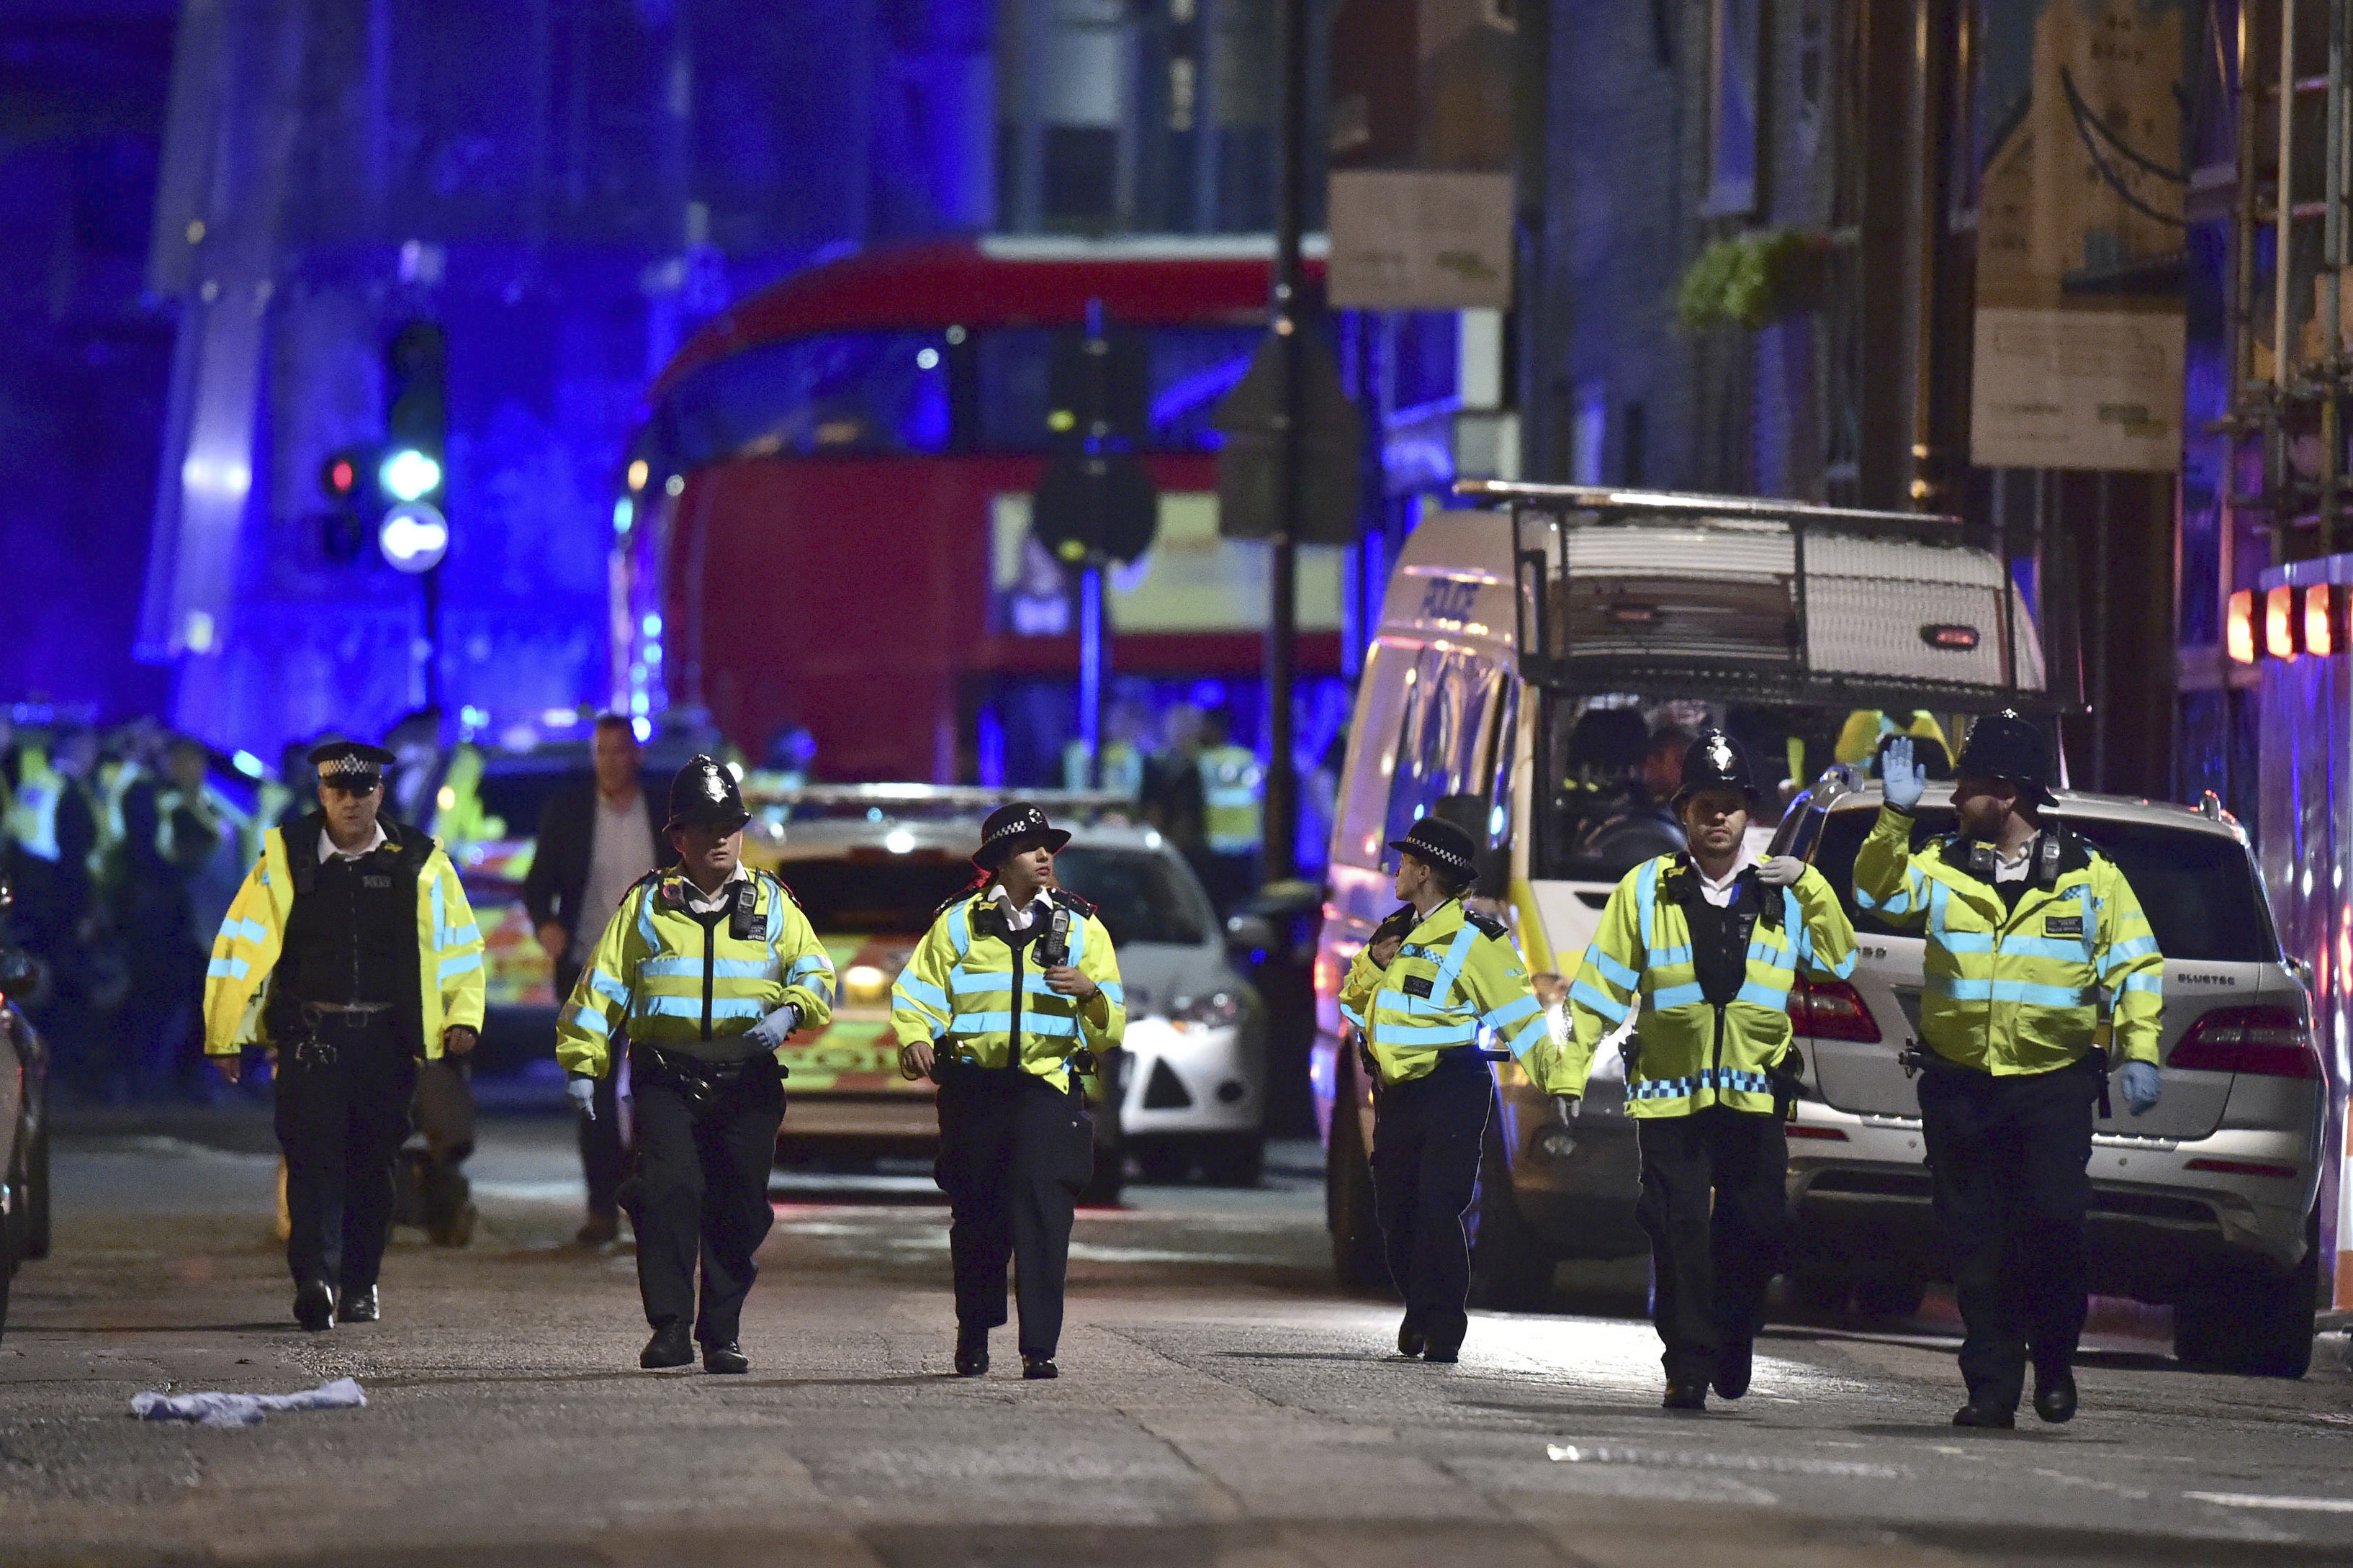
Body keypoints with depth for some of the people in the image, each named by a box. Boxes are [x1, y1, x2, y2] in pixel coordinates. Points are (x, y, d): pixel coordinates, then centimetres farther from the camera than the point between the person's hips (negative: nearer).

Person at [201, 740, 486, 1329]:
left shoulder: (419, 864, 6)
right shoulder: (285, 860, 2)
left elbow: (460, 943, 14)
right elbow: (240, 947, 4)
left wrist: (463, 1016, 0)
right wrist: (225, 1036, 1)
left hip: (387, 1038, 2)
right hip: (311, 1036, -2)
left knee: (373, 1165, 8)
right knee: (313, 1157, -14)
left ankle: (360, 1286, 19)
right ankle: (315, 1280, -23)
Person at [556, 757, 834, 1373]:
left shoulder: (770, 902, 13)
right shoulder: (647, 904, 10)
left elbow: (815, 973, 11)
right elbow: (603, 985, 10)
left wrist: (789, 1011, -11)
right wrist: (582, 1063, 2)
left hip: (747, 1079, 2)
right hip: (667, 1078, -2)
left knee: (739, 1208, 2)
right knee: (668, 1191, -16)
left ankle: (722, 1335, 13)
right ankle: (669, 1328, -15)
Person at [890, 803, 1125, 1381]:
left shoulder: (1081, 927, 10)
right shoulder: (959, 923, 8)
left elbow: (1111, 1029, 8)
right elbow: (916, 996, 7)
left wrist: (1090, 991, -14)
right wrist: (914, 1041, -13)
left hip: (1048, 1082, -1)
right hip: (973, 1087, 1)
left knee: (1042, 1208, -15)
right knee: (975, 1217, 7)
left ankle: (1039, 1347, -16)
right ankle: (973, 1335, 27)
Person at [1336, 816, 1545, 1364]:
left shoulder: (1474, 938, -9)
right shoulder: (1396, 932, 14)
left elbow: (1519, 1014, -11)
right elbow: (1353, 1004, 19)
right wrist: (1371, 964, -2)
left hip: (1450, 1091, -7)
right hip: (1397, 1092, 7)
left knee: (1438, 1211, -13)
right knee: (1394, 1210, 9)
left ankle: (1443, 1333, -7)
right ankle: (1420, 1313, 26)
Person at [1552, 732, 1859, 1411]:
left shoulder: (1785, 891, 9)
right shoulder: (1646, 891, 6)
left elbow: (1838, 964, 7)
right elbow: (1601, 986, 7)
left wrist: (1811, 889, -4)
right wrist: (1570, 1073, 3)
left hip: (1755, 1093, 1)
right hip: (1670, 1093, -1)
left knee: (1754, 1230, 1)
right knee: (1679, 1233, -5)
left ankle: (1733, 1351, 22)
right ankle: (1687, 1368, 1)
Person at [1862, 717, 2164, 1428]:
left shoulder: (2089, 875, 2)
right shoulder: (1943, 865, 7)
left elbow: (2135, 967, 5)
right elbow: (1878, 893, -6)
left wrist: (2140, 1052, -4)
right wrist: (1895, 818, -17)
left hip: (2054, 1085, -2)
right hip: (1960, 1086, 2)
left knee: (2053, 1225, -11)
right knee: (1976, 1243, 3)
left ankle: (2055, 1364, 11)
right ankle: (1992, 1387, 10)